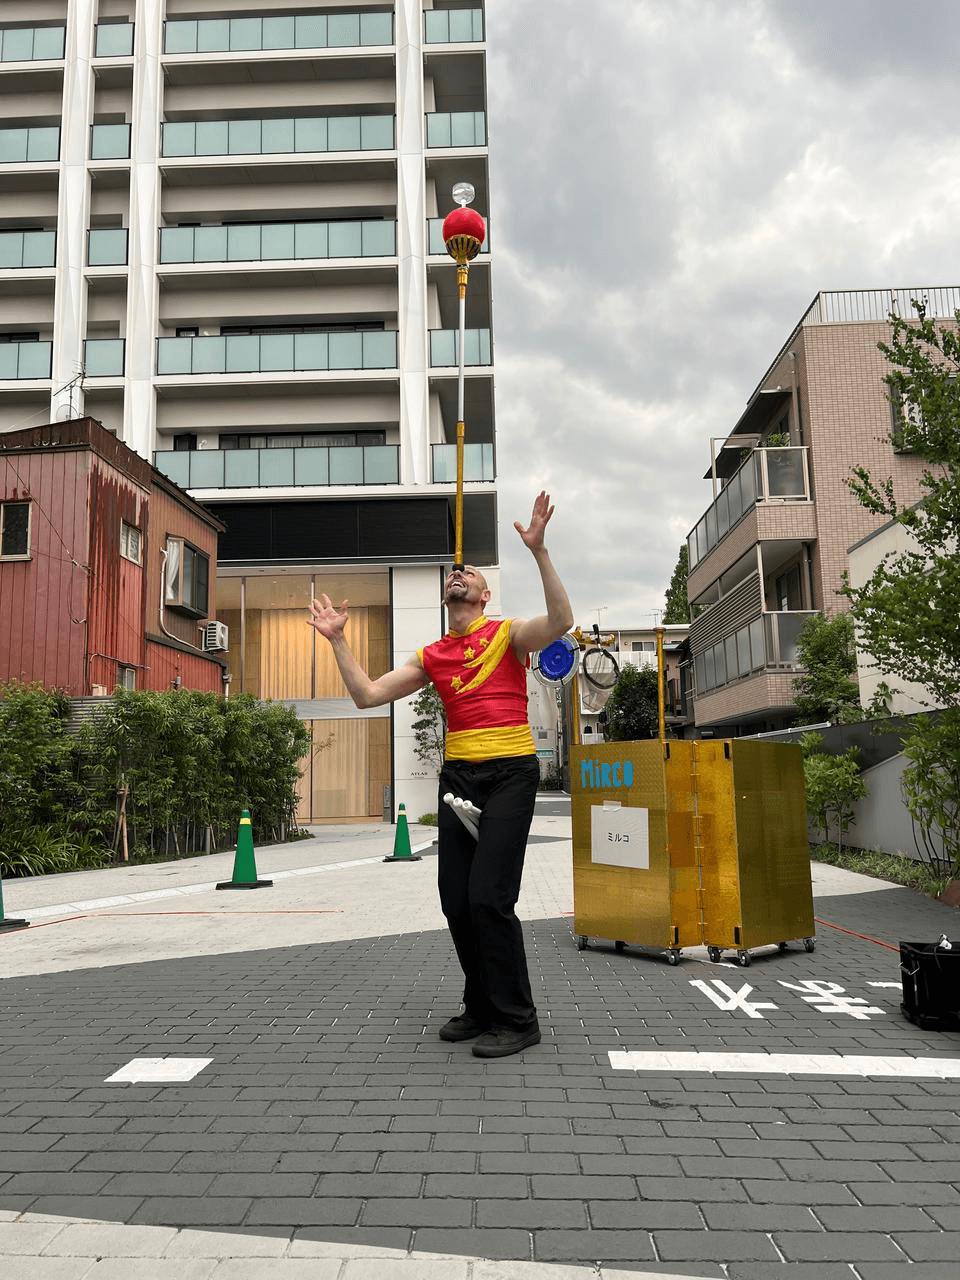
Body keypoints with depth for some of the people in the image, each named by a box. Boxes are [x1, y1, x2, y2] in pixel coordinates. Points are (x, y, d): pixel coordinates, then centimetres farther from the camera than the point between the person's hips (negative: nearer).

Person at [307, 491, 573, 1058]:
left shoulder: (508, 634, 0)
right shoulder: (431, 657, 13)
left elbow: (561, 621, -20)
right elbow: (367, 694, 10)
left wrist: (539, 550, -26)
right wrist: (338, 640, 5)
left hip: (510, 773, -5)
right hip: (459, 776, 6)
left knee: (490, 896, -13)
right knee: (456, 899, 5)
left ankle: (517, 1019, 2)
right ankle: (481, 1007, 23)